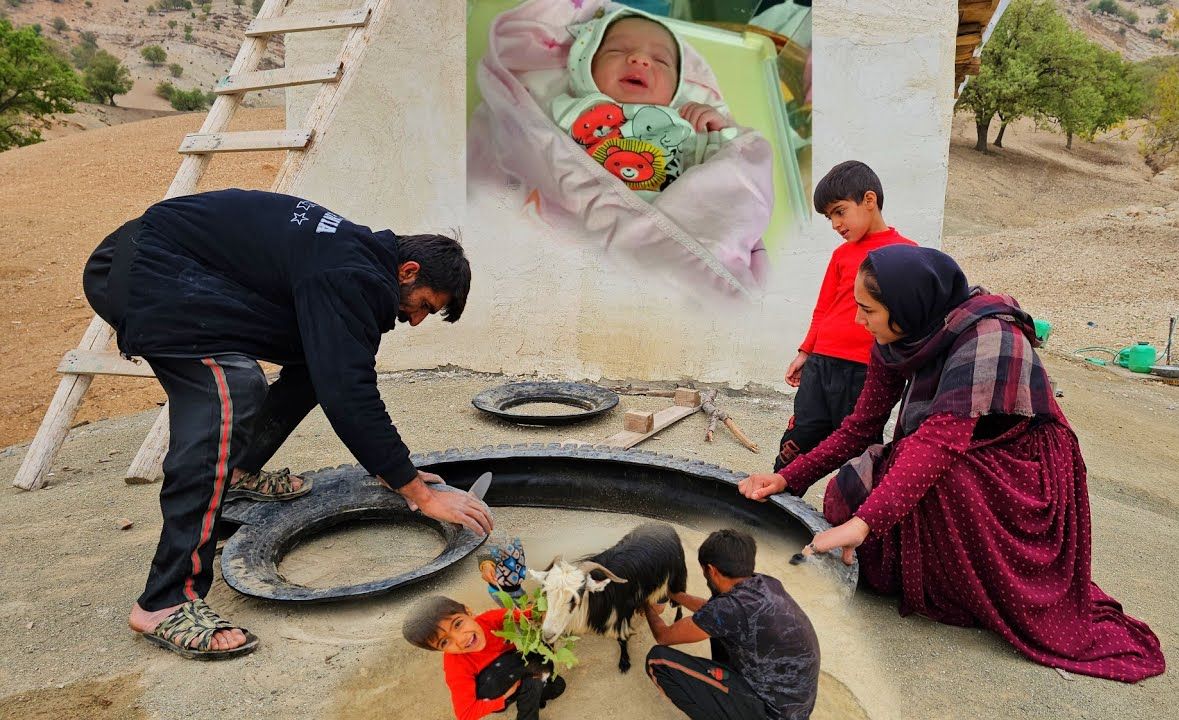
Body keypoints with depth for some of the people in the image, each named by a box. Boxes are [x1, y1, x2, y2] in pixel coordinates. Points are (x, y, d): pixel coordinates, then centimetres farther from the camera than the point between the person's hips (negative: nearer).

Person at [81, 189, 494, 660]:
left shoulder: (359, 256, 8)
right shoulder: (348, 279, -23)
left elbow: (350, 379, 18)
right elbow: (349, 397, -29)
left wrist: (393, 468, 20)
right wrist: (421, 494, -22)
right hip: (141, 273, -10)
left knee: (317, 359, 11)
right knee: (229, 393, -31)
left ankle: (238, 474, 24)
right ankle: (165, 606, -27)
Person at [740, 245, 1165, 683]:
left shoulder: (986, 336, -29)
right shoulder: (898, 339, -8)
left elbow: (941, 439, -39)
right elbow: (862, 426, -2)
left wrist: (864, 521, -47)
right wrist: (788, 478, -10)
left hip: (1015, 480, -6)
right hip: (954, 473, 6)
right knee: (848, 490, -16)